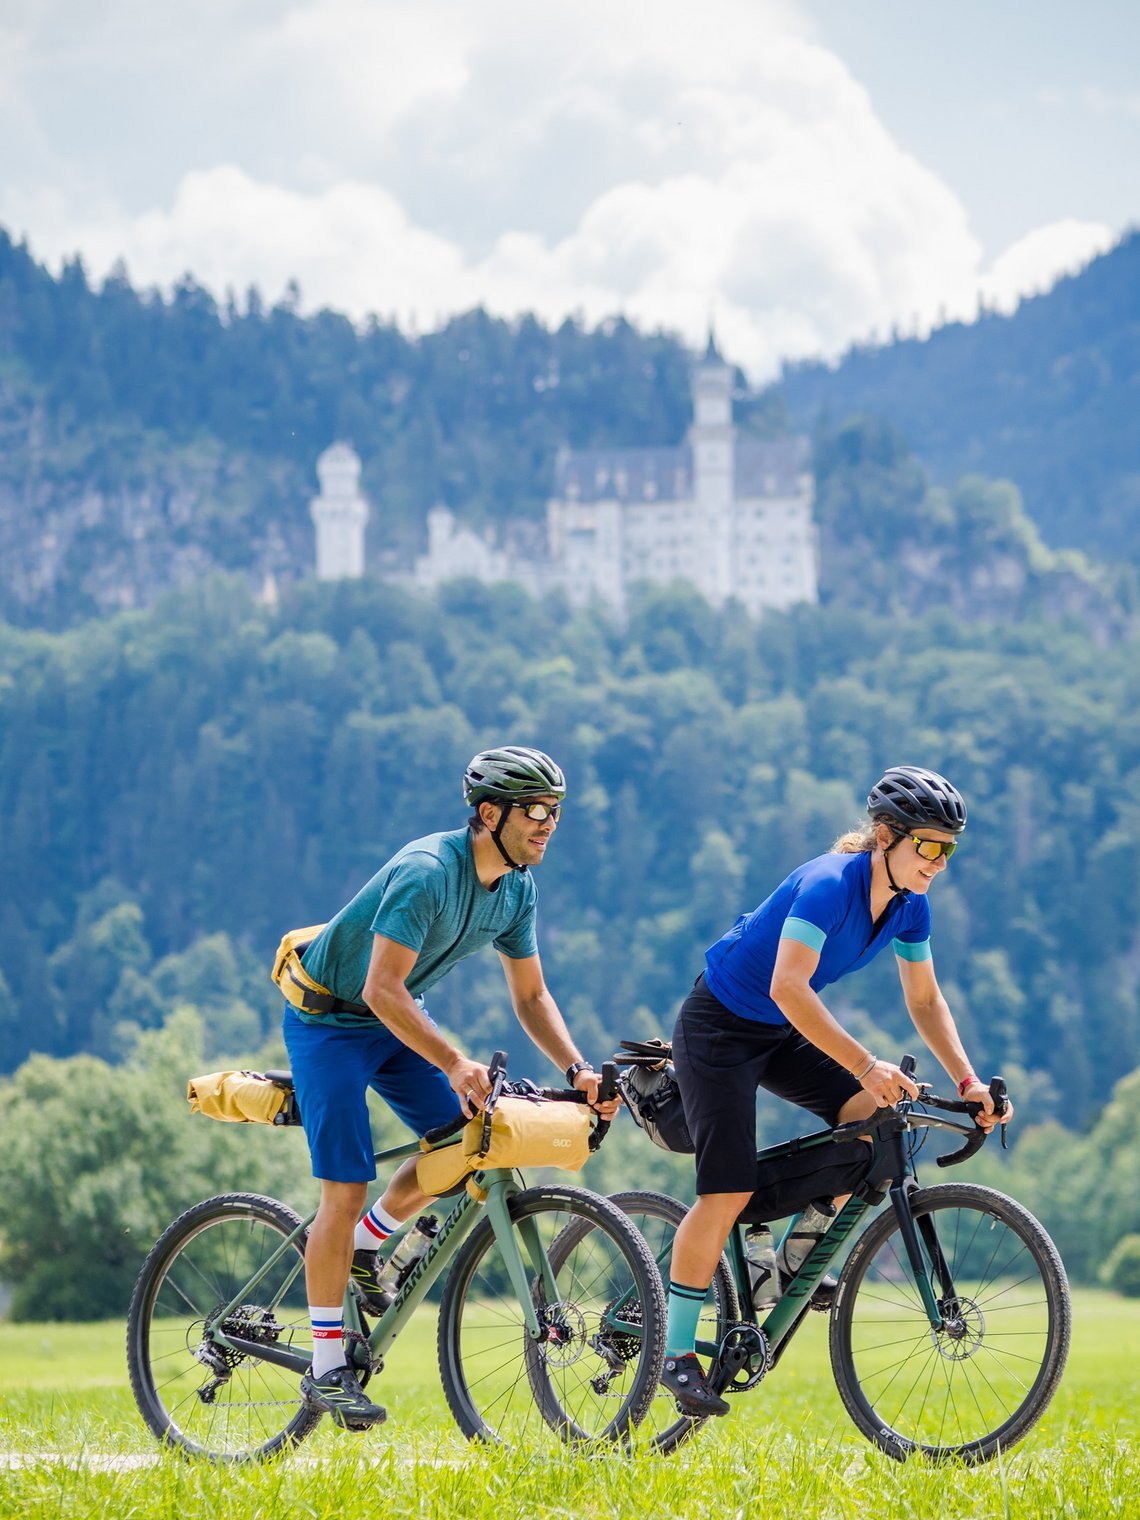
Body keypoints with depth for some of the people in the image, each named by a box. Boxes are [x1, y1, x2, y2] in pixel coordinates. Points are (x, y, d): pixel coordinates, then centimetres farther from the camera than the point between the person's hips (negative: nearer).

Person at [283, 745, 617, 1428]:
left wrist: (577, 1069, -11)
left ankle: (366, 1245, 16)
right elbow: (382, 989, -35)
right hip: (331, 1019, -8)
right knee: (347, 1187, -12)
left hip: (398, 1019, 8)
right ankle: (327, 1370, -6)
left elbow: (531, 994, 4)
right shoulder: (427, 872, -30)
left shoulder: (517, 888, -5)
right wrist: (455, 1062, -43)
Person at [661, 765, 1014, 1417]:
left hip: (783, 1034, 7)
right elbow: (788, 987, -41)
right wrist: (865, 1063, -46)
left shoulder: (909, 906, -7)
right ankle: (675, 1352, -5)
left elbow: (925, 1000, 4)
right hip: (721, 1026, -7)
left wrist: (968, 1081, -8)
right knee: (729, 1191, -15)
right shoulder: (829, 885, -30)